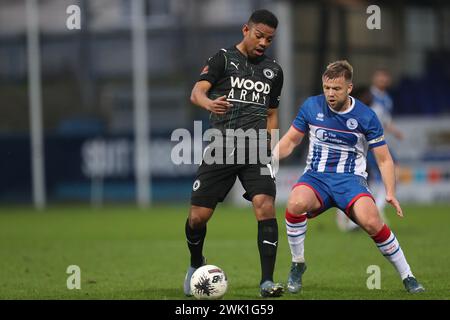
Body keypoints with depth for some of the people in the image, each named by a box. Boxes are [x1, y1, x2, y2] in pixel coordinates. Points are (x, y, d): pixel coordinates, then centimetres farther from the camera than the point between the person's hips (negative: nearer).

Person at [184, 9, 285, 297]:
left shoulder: (274, 71, 15)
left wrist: (271, 148, 14)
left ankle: (267, 281, -19)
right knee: (198, 216, -1)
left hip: (257, 149, 2)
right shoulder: (223, 59, 2)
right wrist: (209, 103, -36)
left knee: (265, 206, -20)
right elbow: (197, 92, -13)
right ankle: (196, 264, 31)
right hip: (221, 146, -2)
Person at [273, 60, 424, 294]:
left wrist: (390, 193, -12)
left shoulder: (366, 117, -4)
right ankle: (297, 265, -10)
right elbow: (291, 140, 13)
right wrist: (271, 157, -7)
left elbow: (383, 159, 1)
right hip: (315, 177, 2)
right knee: (295, 204, -34)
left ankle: (407, 276, -9)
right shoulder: (311, 107, 1)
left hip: (350, 178, -2)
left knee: (371, 222, -30)